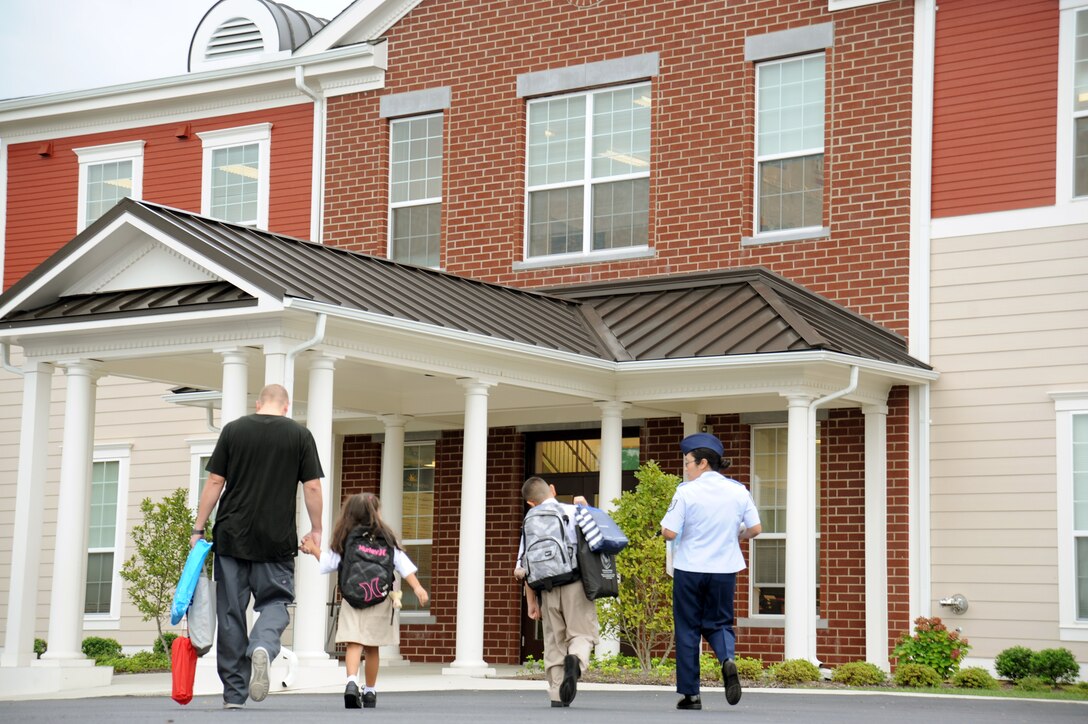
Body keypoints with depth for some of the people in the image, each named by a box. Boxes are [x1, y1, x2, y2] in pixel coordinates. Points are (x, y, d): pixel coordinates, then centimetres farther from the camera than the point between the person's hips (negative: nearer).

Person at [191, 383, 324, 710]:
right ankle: (263, 647, -22)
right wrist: (316, 530, 11)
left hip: (232, 536, 1)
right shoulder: (299, 435, 3)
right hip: (278, 539, -1)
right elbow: (312, 487, 0)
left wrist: (198, 529, 7)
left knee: (231, 611, 7)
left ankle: (234, 692, 7)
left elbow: (214, 482, 3)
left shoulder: (233, 430, 5)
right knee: (275, 601, 10)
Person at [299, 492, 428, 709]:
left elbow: (328, 563, 6)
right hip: (379, 600, 0)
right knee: (372, 648, 12)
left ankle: (352, 681, -31)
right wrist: (417, 587, -4)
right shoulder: (386, 539, 0)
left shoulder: (343, 541, 2)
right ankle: (369, 691, 18)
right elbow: (403, 564, -3)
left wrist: (314, 549, 21)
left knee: (354, 644, -7)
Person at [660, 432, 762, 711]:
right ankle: (728, 659, -15)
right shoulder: (738, 490, 2)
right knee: (718, 622, 17)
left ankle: (690, 693, 8)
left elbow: (669, 532, -13)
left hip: (689, 570, -3)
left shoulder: (686, 491, -9)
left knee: (687, 629, 7)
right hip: (724, 570, 3)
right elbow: (755, 529, 5)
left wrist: (664, 525, 9)